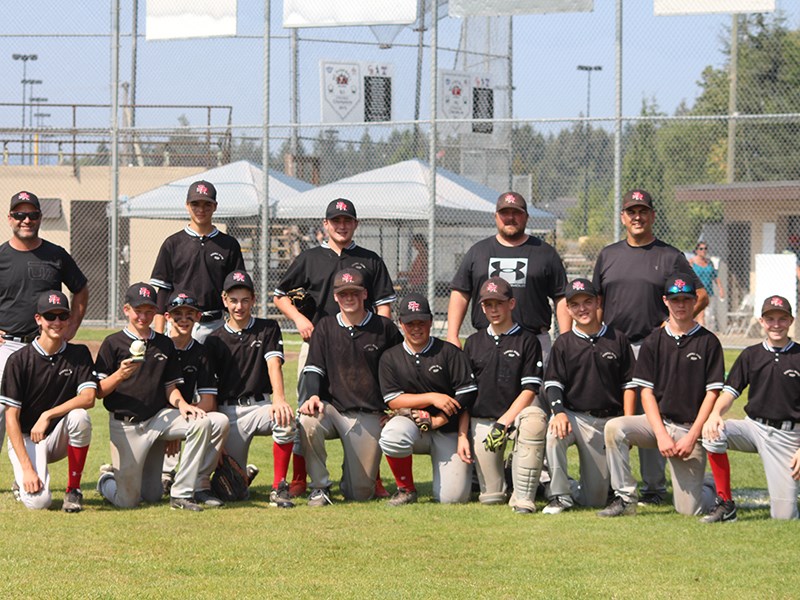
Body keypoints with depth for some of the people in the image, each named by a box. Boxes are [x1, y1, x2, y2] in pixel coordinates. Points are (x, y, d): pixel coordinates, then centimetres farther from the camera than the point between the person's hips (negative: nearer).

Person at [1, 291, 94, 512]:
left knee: (79, 416, -32)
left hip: (59, 438, 3)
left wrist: (48, 415, -28)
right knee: (38, 501, -26)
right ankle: (23, 479, 13)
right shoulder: (19, 360, -10)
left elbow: (88, 398, -16)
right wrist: (27, 467, -22)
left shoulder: (79, 354, -2)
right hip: (25, 438, -2)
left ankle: (73, 490, -14)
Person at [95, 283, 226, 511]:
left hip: (158, 419, 4)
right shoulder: (113, 343, -1)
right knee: (127, 501, -7)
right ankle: (107, 479, 30)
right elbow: (98, 391, -5)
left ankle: (181, 493, -15)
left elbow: (170, 387, 12)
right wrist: (120, 375, -23)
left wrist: (181, 405, -9)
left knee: (203, 422, -23)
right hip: (126, 426, -4)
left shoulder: (165, 344, 12)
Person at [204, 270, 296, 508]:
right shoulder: (215, 340, 9)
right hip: (228, 412, 1)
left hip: (260, 405, -1)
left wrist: (279, 398, -28)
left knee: (286, 421, -37)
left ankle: (279, 488, -25)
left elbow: (274, 365, -9)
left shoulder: (268, 329, 8)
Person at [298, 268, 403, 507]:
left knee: (360, 493, -6)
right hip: (332, 407, 1)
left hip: (369, 416, -1)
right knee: (308, 422, -36)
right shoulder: (326, 327, 8)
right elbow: (314, 368, 1)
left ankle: (352, 475, 34)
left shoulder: (384, 328, 5)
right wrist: (312, 395, -19)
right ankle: (320, 486, -16)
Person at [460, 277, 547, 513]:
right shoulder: (474, 342, 13)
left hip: (516, 414, -2)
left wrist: (503, 423, -17)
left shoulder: (527, 341, 4)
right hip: (481, 421, 2)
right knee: (490, 498, -11)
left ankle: (523, 498, -32)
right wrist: (462, 435, 2)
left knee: (535, 418, -40)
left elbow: (529, 390, -5)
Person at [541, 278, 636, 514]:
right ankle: (559, 495, -23)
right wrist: (559, 411, -22)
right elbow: (552, 383, -2)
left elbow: (629, 385, 6)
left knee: (596, 498, -2)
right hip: (573, 415, 0)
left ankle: (572, 490, 32)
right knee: (555, 432, -38)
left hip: (607, 422, 0)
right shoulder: (563, 343, 6)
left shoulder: (618, 340, 6)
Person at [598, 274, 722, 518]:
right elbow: (646, 391, 3)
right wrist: (661, 434, -12)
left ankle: (712, 491, 26)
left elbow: (712, 393, -3)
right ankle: (625, 498, -18)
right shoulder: (654, 341, 7)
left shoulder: (708, 342, 1)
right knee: (614, 428, -28)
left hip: (691, 430, -3)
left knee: (689, 509, -10)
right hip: (658, 422, 3)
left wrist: (692, 437, -14)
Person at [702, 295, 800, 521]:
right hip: (753, 426, 3)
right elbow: (730, 392, 4)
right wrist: (715, 413, -20)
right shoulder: (750, 355, 8)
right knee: (713, 433, -30)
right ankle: (725, 504, -17)